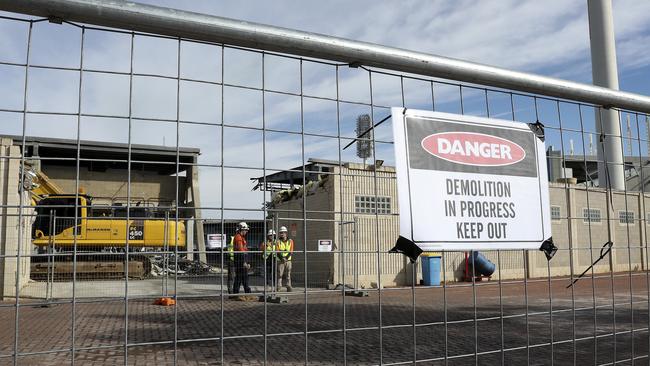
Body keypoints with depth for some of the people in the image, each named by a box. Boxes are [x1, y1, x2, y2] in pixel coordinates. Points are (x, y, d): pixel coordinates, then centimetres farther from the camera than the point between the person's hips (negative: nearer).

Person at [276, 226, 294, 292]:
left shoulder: (290, 241, 5)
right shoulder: (278, 241, 2)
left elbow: (291, 251, 0)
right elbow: (277, 252, -4)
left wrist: (286, 258, -15)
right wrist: (282, 258, -19)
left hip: (288, 260, 1)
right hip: (280, 261, -1)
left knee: (288, 274, 3)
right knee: (279, 274, -3)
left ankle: (289, 287, 6)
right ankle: (278, 287, 1)